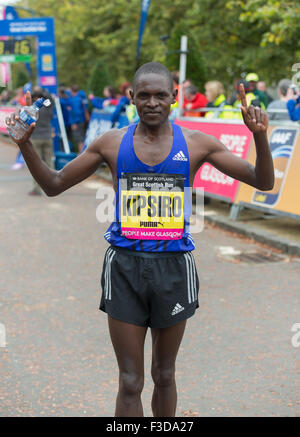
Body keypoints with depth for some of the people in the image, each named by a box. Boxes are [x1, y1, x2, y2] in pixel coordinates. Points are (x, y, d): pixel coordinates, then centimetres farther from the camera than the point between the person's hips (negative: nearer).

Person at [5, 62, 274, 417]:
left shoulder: (195, 143, 0)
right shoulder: (111, 143, 2)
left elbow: (263, 182, 0)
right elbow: (54, 185, 8)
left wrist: (259, 136, -17)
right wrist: (25, 145, -7)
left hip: (174, 267, 0)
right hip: (125, 267, 0)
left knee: (164, 375, 16)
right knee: (130, 382, 3)